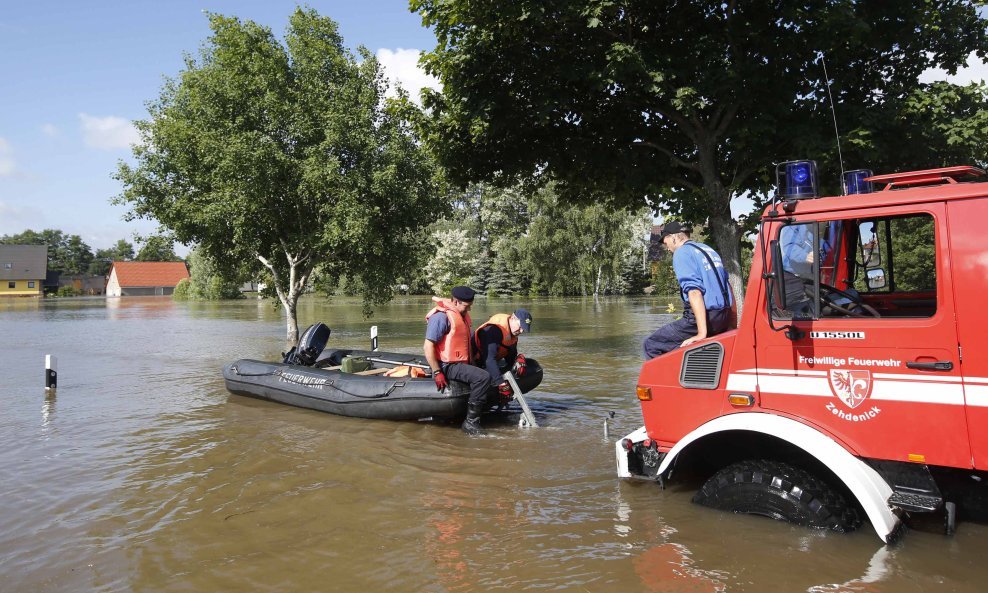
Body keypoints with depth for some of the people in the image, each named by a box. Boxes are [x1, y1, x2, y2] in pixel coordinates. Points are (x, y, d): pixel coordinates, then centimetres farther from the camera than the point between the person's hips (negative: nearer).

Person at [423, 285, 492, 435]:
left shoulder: (463, 315, 14)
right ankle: (470, 422, -19)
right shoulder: (441, 316, -16)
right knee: (483, 377, -26)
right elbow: (428, 346, -20)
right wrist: (437, 373, -22)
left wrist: (473, 363, 25)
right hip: (448, 366, -10)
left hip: (461, 364, 10)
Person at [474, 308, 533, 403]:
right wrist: (502, 384, -39)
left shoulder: (512, 333, 3)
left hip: (493, 364, 9)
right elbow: (489, 359, -36)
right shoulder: (494, 329, -28)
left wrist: (519, 359, -21)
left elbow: (510, 356, 4)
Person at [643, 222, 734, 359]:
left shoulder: (681, 253, -6)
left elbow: (694, 292, -18)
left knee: (650, 345, -2)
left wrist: (702, 333, -23)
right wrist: (730, 323, 25)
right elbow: (727, 287, 21)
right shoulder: (709, 250, 20)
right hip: (724, 317, 9)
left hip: (705, 316, -9)